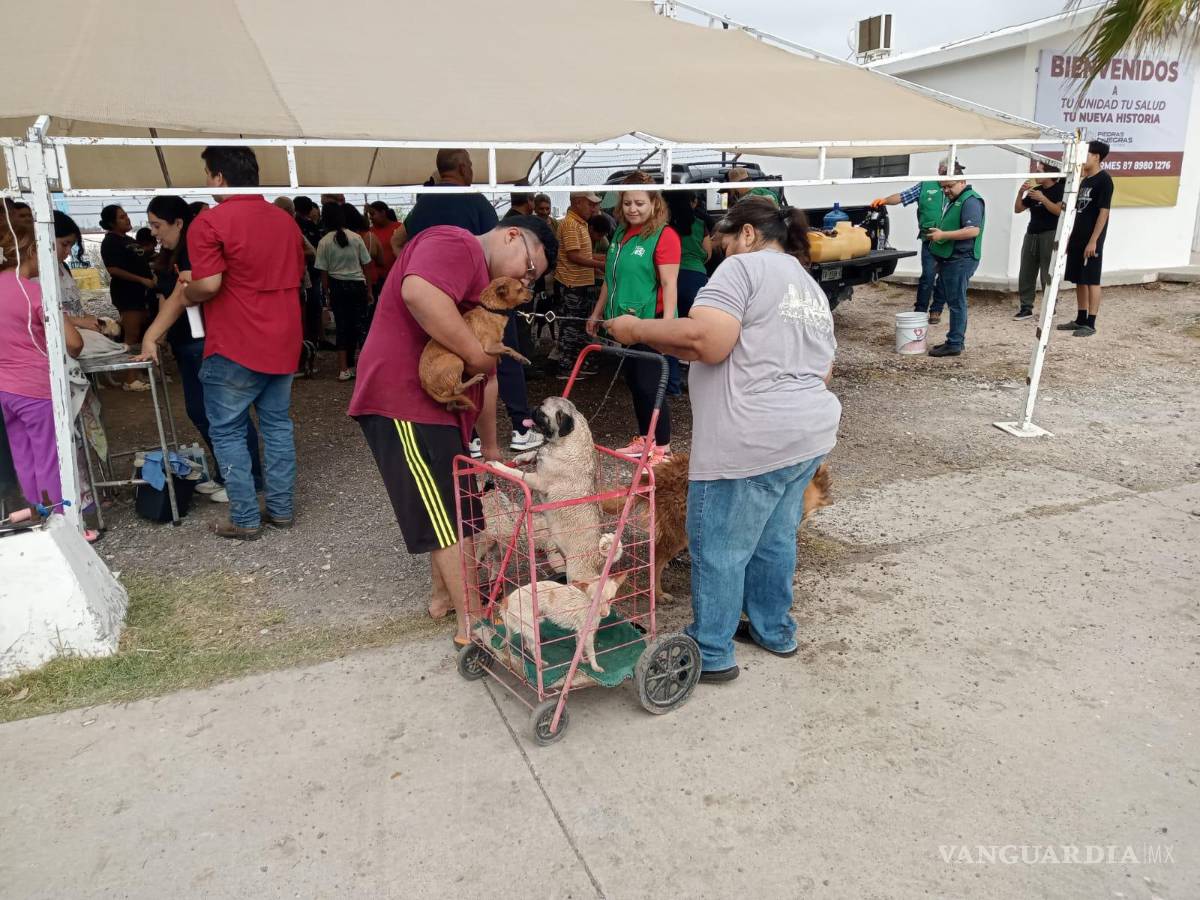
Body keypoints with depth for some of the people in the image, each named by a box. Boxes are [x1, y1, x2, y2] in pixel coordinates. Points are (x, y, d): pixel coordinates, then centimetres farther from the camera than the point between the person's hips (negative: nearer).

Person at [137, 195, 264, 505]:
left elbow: (180, 299, -23)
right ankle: (224, 475, 23)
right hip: (188, 345, 10)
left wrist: (150, 337, -27)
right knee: (199, 411, 13)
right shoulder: (172, 254, 15)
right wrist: (159, 335, -3)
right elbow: (167, 299, 13)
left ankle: (249, 480, 3)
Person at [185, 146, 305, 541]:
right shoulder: (284, 219, 10)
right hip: (283, 342, 6)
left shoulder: (210, 222, -12)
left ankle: (245, 519, 7)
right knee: (277, 424, 15)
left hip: (235, 346, -6)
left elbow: (209, 285, -20)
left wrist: (187, 294, 0)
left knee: (227, 431, 5)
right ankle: (281, 508, 20)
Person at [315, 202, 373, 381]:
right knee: (356, 325, 8)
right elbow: (366, 265, 0)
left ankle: (344, 368, 3)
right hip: (358, 284, 0)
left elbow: (323, 272, -3)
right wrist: (369, 290, 8)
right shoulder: (356, 237, -2)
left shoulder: (324, 242, -4)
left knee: (342, 326, 7)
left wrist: (326, 293, 7)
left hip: (337, 286, 0)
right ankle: (349, 364, 15)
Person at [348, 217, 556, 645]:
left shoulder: (487, 290, 21)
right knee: (447, 516, -3)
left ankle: (444, 594, 37)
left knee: (452, 509, 21)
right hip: (404, 403, -10)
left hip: (439, 409, 10)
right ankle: (472, 621, 9)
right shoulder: (456, 245, -11)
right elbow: (418, 292, -34)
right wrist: (476, 353, -24)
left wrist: (490, 445, 25)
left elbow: (486, 379, 24)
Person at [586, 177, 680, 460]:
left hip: (650, 321, -8)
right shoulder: (621, 234, 12)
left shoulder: (663, 235, -11)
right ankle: (644, 438, 25)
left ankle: (663, 446, 5)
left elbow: (669, 284, -17)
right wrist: (598, 312, 24)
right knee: (633, 382, 13)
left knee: (650, 384, -5)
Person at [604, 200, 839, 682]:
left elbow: (706, 341, -21)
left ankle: (711, 653, 14)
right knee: (774, 538, 21)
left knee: (718, 547, 3)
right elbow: (823, 371, 22)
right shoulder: (812, 289, 20)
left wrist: (638, 329, -9)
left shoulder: (744, 268, -8)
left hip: (751, 442, -9)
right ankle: (774, 629, 35)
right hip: (810, 432, 10)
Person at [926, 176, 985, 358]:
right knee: (941, 297, 14)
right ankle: (955, 340, 21)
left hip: (961, 260, -11)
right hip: (949, 259, 11)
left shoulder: (970, 201, -13)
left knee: (956, 302, -7)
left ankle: (955, 344, -2)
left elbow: (973, 230, -24)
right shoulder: (953, 200, 19)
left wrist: (942, 235, -23)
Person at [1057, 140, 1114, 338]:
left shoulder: (1104, 180, -10)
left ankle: (1090, 324, 0)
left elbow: (1103, 212, -15)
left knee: (1091, 281, -4)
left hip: (1091, 241, -8)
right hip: (1078, 239, 8)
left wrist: (1093, 241, -18)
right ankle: (1080, 319, 19)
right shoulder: (1085, 180, 14)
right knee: (1079, 280, 11)